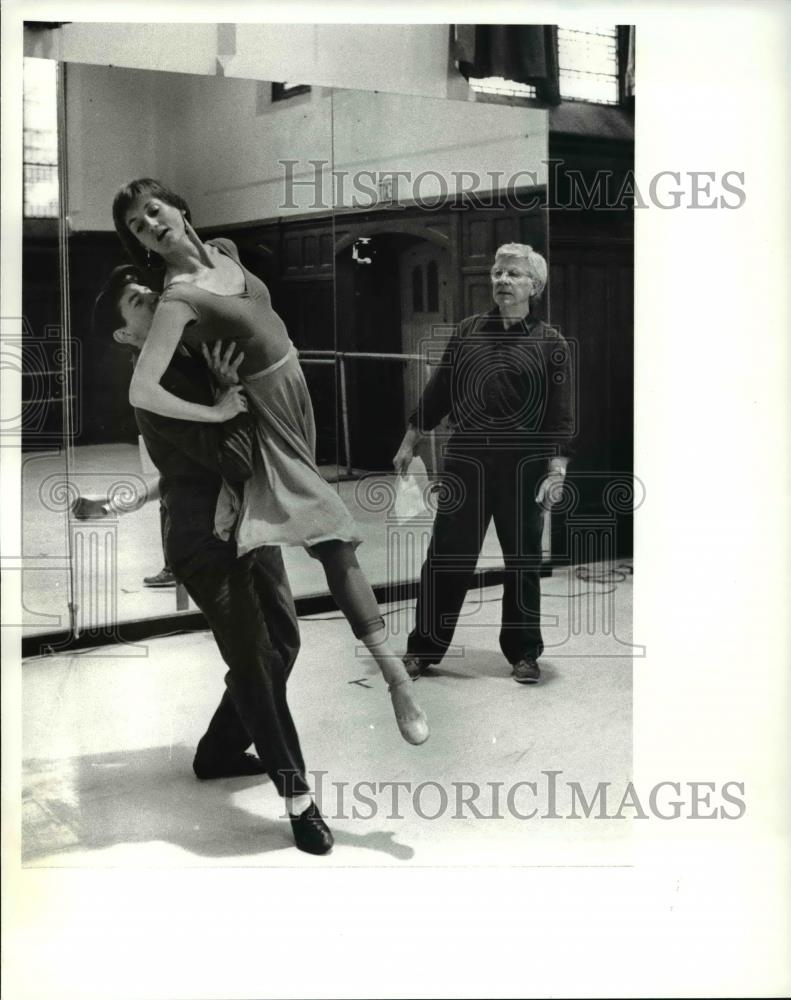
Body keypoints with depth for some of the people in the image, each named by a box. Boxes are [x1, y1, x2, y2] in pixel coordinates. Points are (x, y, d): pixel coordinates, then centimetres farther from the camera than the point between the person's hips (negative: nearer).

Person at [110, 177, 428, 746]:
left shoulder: (224, 250, -3)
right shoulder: (179, 299, -26)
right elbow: (140, 392, -37)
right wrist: (216, 413, -27)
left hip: (299, 387, 8)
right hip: (267, 412, -8)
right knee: (336, 541, -11)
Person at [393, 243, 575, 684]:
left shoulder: (551, 344, -1)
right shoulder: (470, 331, 8)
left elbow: (562, 416, -5)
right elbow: (438, 391, 13)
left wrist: (556, 471, -14)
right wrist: (410, 442, 13)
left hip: (522, 466, -2)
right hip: (465, 461, 2)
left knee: (523, 561, 7)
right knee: (446, 556, 3)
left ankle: (524, 653, 20)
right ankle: (424, 647, 14)